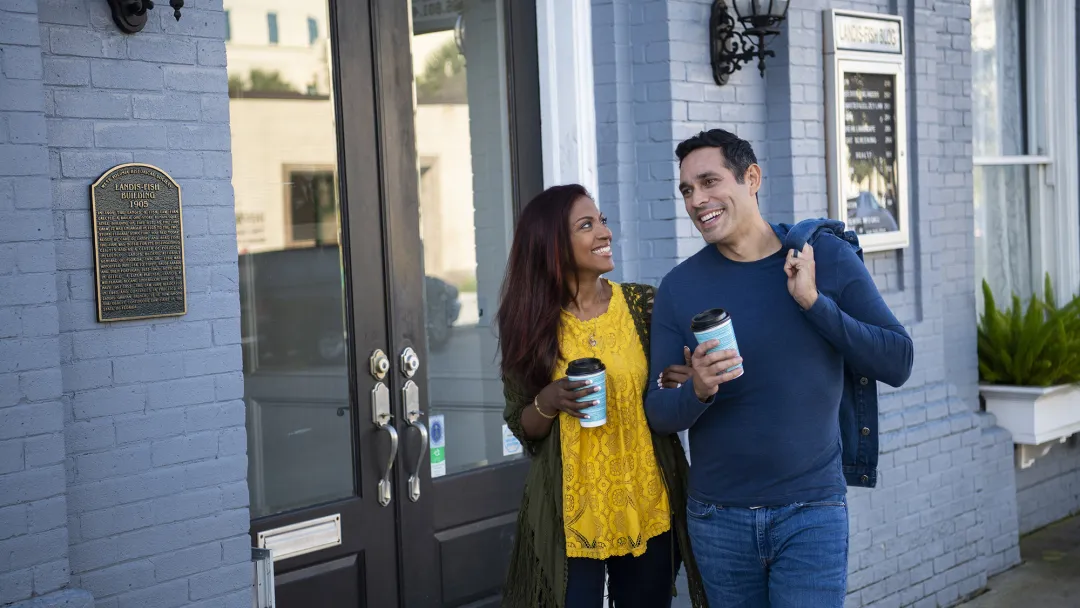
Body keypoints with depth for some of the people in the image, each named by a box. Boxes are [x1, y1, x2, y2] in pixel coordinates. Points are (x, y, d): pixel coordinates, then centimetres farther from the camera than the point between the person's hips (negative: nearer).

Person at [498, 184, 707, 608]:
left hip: (648, 509, 2)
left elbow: (673, 394, 10)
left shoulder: (643, 304, -2)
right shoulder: (530, 322, -3)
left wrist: (686, 386, -12)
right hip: (570, 516, -1)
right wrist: (549, 402, -17)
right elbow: (523, 428, 3)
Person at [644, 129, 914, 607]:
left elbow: (898, 364, -6)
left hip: (811, 510, -1)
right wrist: (697, 390, -22)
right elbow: (658, 413, 0)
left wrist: (814, 302, -16)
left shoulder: (827, 257, -3)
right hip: (717, 517, 2)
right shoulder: (679, 287, -1)